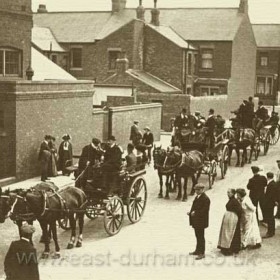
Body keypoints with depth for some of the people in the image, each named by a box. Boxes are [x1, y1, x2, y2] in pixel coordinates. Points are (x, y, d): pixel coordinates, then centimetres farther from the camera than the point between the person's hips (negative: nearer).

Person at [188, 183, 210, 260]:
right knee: (198, 236, 19)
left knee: (201, 237, -3)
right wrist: (191, 212, 2)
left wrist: (195, 213, -22)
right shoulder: (197, 197, 13)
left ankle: (202, 253, 4)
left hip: (201, 221, -9)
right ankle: (197, 250, 30)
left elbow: (205, 210, -21)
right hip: (196, 221, 9)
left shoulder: (205, 198, -17)